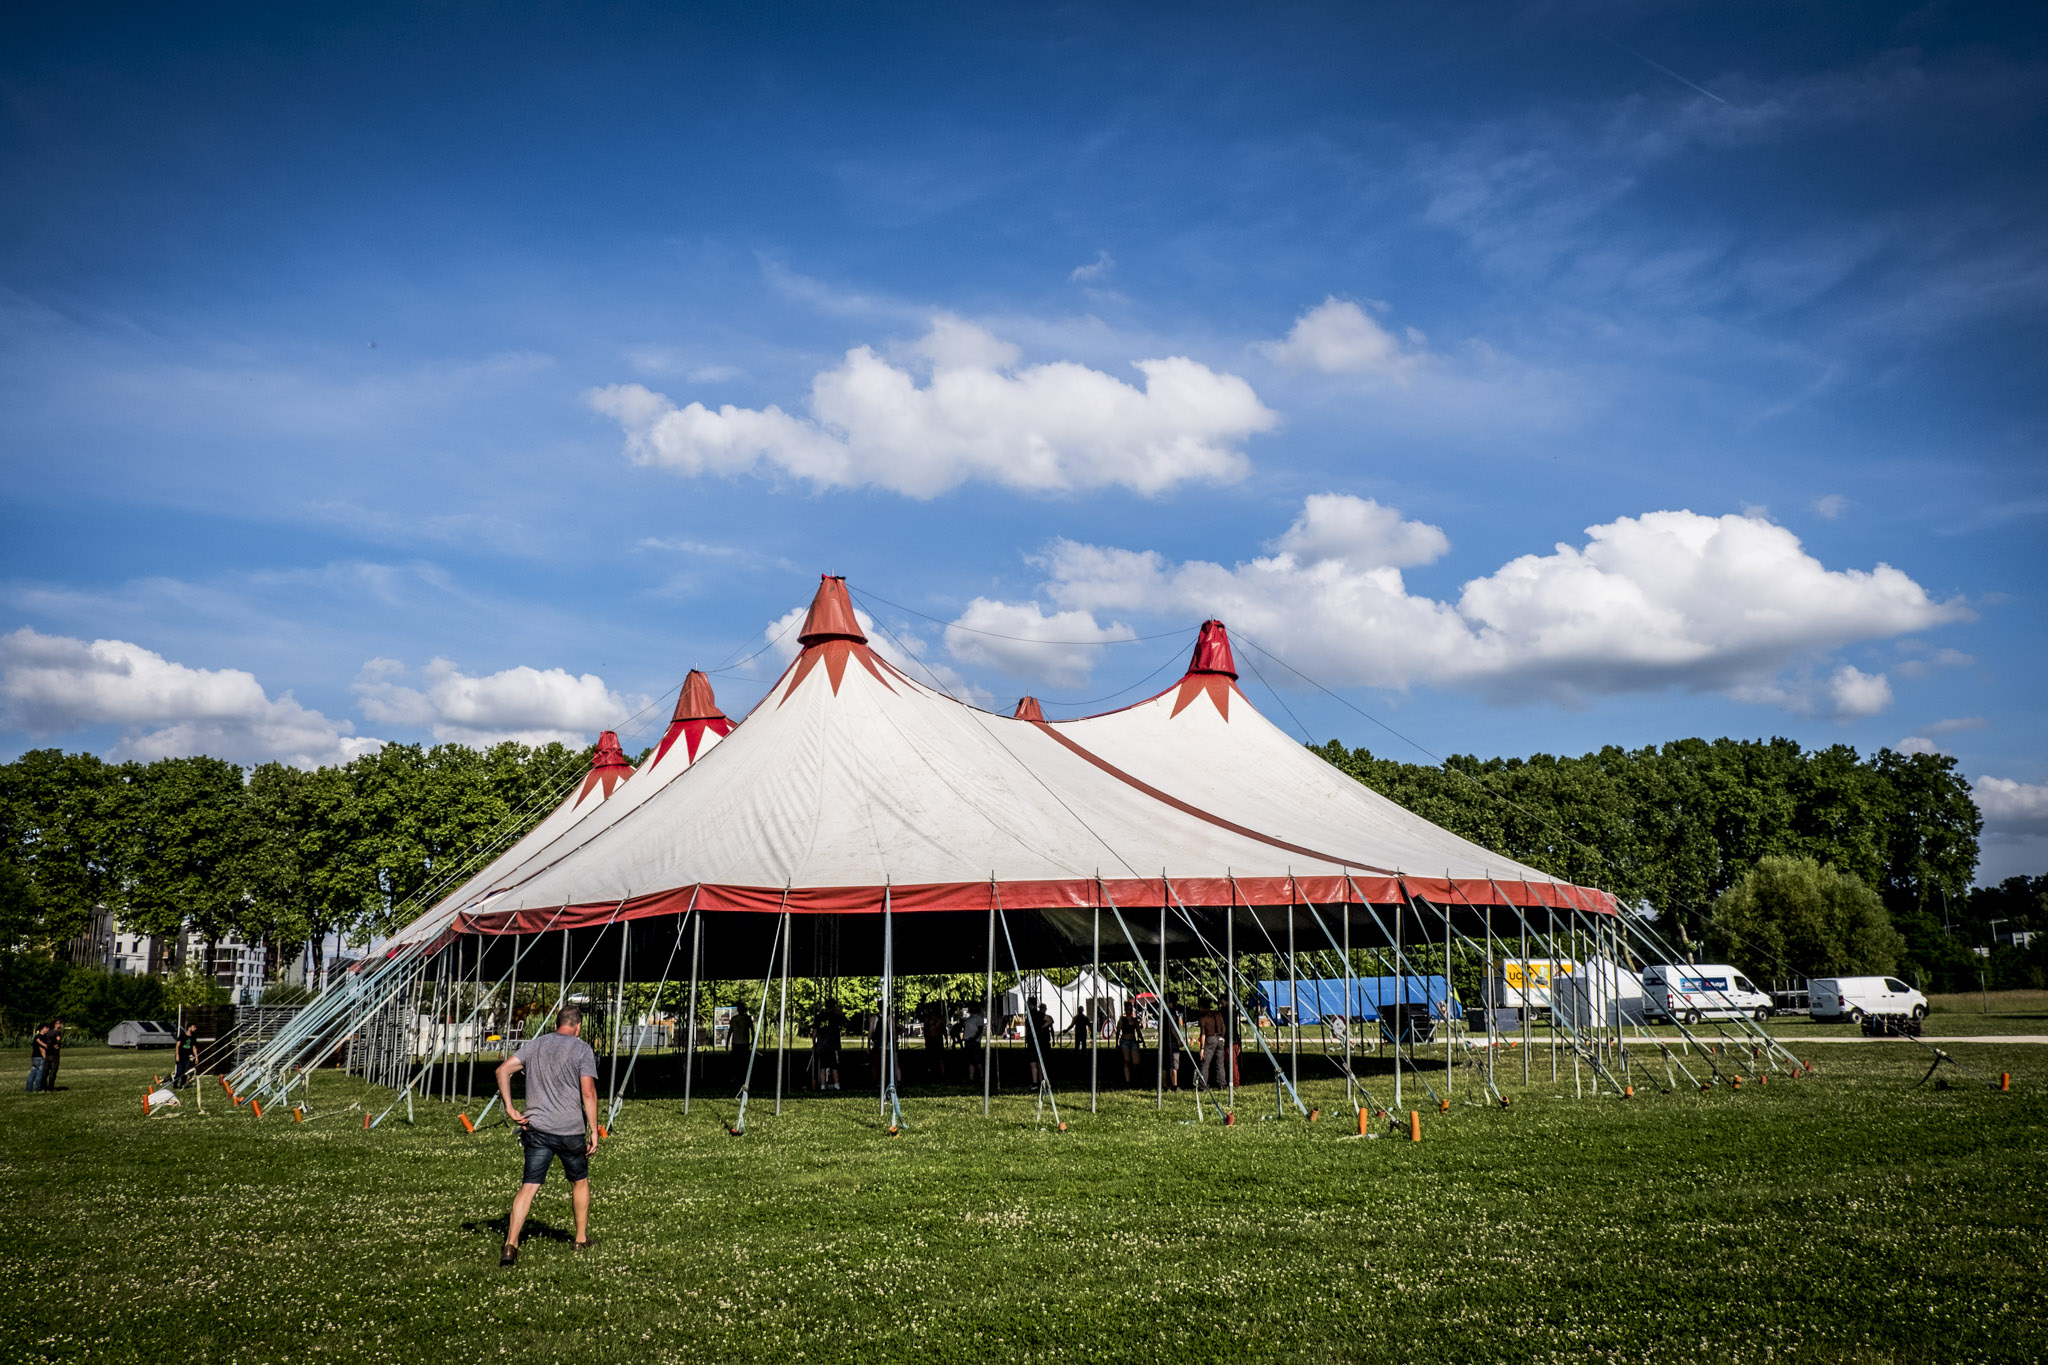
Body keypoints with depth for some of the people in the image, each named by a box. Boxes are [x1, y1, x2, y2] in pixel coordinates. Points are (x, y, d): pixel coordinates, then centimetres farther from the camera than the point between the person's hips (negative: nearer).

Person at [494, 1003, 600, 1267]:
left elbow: (503, 1069, 2)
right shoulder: (582, 1049, -2)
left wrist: (510, 1108, 1)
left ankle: (511, 1244, -15)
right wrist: (594, 1130, -8)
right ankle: (581, 1239, 28)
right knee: (580, 1181, 18)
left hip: (536, 1127, 3)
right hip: (570, 1130, -2)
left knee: (529, 1185, 0)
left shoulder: (536, 1045, 12)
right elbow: (588, 1092, -11)